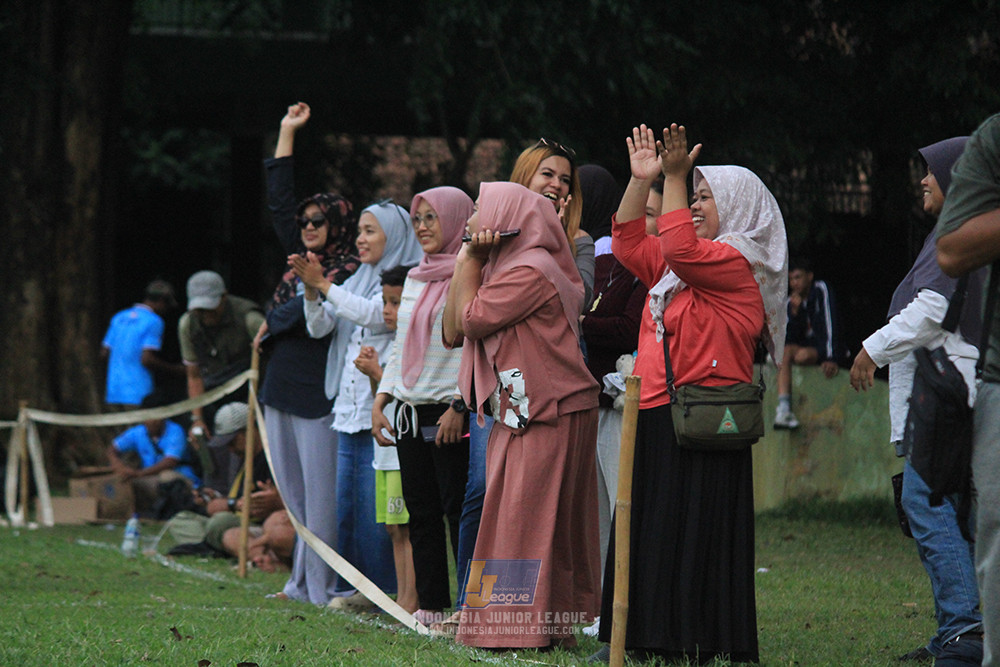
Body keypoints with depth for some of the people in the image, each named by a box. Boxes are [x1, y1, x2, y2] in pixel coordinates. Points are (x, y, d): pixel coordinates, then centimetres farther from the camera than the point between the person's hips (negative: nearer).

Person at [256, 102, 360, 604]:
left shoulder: (349, 272, -6)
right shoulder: (304, 260, 16)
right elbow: (278, 203, 21)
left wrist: (270, 324, -2)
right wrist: (287, 133, 22)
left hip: (319, 393, -8)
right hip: (283, 389, 8)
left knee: (321, 495, -6)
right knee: (295, 494, 9)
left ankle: (324, 588, -4)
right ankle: (302, 583, 13)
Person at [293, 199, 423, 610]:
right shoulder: (358, 281, 20)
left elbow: (374, 314, -19)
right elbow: (319, 327, 16)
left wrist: (324, 285, -14)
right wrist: (311, 288, -2)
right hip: (350, 405, 8)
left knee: (379, 497, -9)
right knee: (349, 498, 6)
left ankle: (388, 588, -5)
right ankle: (355, 586, 11)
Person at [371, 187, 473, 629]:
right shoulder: (415, 279, 18)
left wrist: (459, 407, -18)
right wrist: (379, 403, 16)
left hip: (452, 414, -8)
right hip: (411, 413, 8)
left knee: (459, 511, -8)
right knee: (421, 513, 7)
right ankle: (431, 608, 11)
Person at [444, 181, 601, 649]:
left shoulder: (532, 271, -15)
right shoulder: (506, 267, 18)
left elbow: (470, 320, -15)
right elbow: (452, 331, 12)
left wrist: (469, 262, -4)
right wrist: (468, 264, 7)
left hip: (547, 417, -10)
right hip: (519, 414, 10)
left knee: (527, 520, -8)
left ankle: (529, 627, -6)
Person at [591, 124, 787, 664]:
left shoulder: (738, 264, -7)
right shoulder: (682, 263, 21)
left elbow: (680, 251, -23)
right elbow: (629, 244, 22)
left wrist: (675, 178, -18)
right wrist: (641, 180, 12)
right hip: (656, 417, 9)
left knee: (694, 533, -8)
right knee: (648, 528, 9)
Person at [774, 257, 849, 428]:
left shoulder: (821, 290, -6)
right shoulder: (790, 301, 8)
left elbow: (830, 324, -15)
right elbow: (791, 338, 0)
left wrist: (831, 358, -24)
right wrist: (795, 312, -15)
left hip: (825, 349, -5)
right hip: (806, 346, 5)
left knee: (802, 355, -34)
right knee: (786, 351, -27)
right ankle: (783, 409, -39)